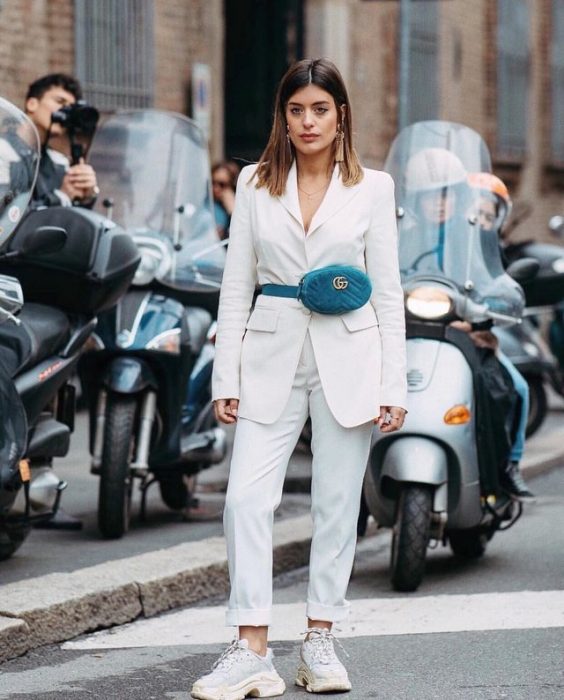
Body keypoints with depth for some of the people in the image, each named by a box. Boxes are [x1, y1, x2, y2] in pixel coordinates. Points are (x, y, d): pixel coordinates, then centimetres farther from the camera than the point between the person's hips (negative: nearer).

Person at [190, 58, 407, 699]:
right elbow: (236, 285, 7)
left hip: (347, 358, -1)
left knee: (337, 504, 4)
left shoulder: (372, 188, 3)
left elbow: (387, 293, 3)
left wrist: (393, 386, -3)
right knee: (246, 498, -11)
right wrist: (226, 376, 0)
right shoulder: (255, 184, 7)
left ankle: (319, 642, 15)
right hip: (272, 356, 1)